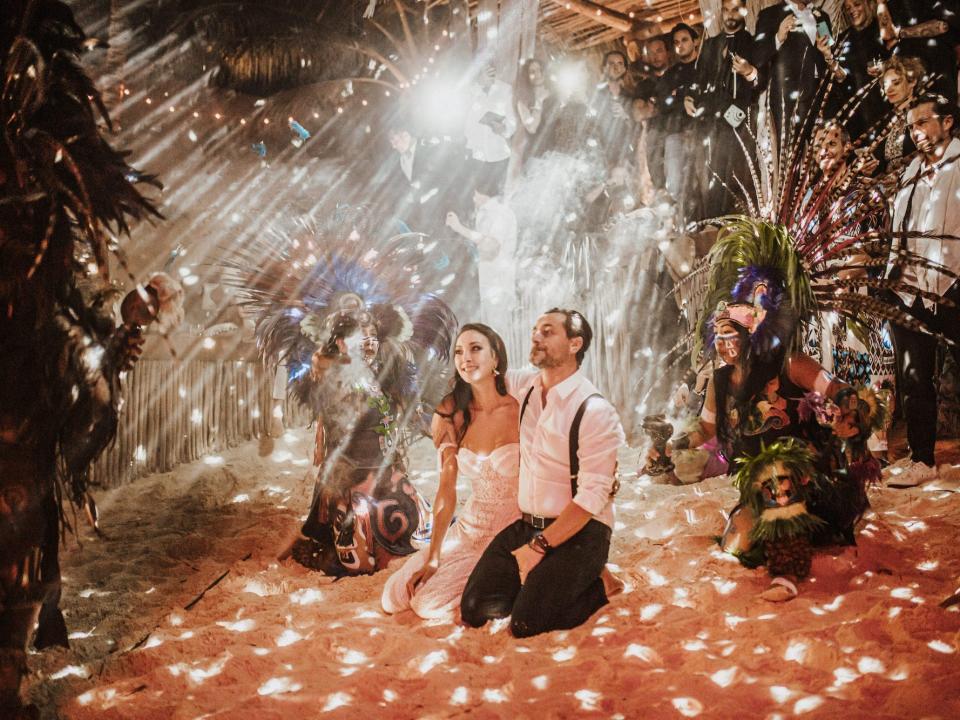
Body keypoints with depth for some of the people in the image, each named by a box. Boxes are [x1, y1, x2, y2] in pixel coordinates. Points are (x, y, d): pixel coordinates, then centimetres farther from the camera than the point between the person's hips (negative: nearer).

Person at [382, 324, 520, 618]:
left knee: (428, 602, -16)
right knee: (394, 597, 0)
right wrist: (433, 558, -9)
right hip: (470, 529, 6)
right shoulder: (453, 416, -1)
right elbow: (447, 489, -3)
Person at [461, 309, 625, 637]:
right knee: (475, 609, -6)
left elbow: (592, 496, -19)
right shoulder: (526, 385, 3)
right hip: (526, 525, 6)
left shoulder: (595, 411, -16)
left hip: (578, 532, -6)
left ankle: (599, 585, 4)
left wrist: (538, 547, -20)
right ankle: (540, 579, 16)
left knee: (527, 622, -20)